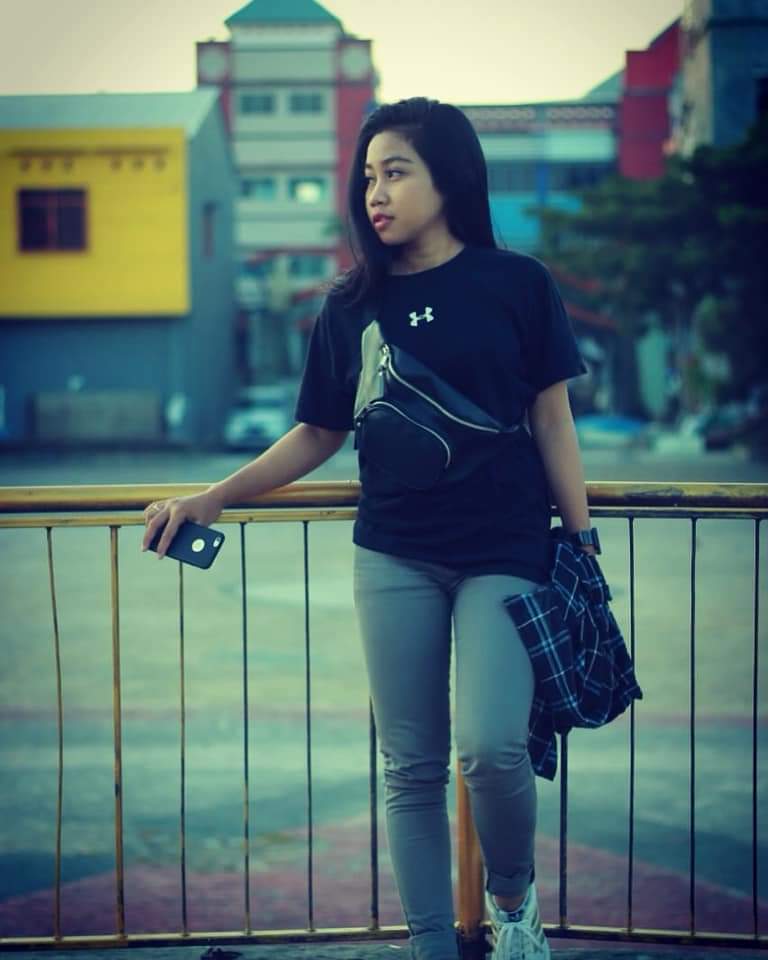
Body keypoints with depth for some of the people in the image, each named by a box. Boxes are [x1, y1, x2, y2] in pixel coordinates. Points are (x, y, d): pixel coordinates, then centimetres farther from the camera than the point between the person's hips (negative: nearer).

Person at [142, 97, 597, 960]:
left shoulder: (516, 284, -1)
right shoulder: (352, 305, 5)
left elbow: (551, 419, 2)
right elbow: (319, 434, 10)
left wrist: (582, 546, -1)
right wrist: (212, 499, 0)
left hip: (504, 549, -2)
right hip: (394, 558, 3)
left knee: (491, 748, -16)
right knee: (411, 765, 5)